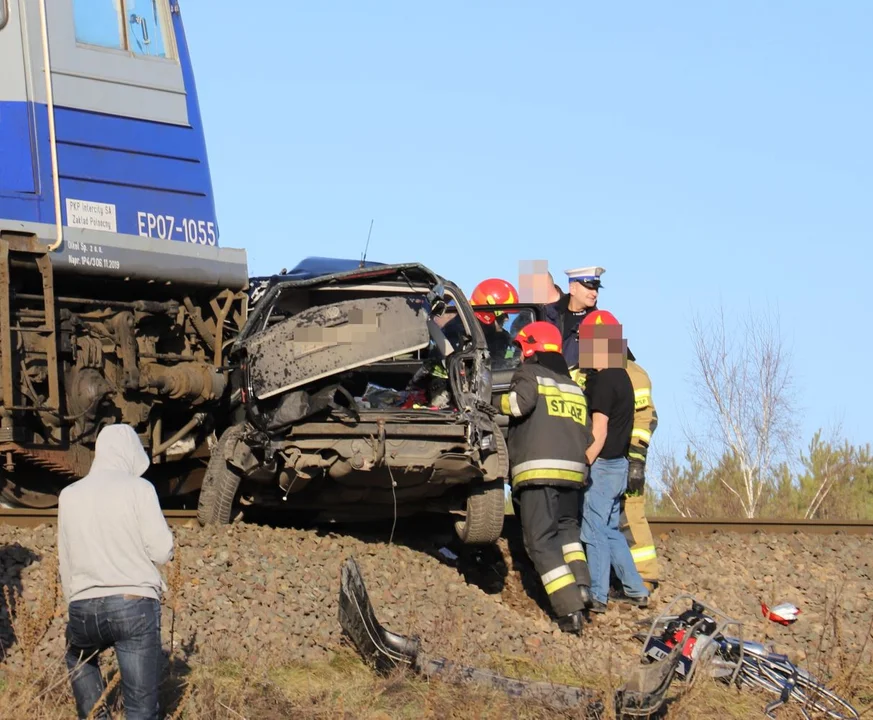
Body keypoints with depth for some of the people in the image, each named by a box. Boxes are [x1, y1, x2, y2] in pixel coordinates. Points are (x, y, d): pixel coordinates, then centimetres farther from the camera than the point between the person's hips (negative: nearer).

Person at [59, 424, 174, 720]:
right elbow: (161, 550, -5)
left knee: (78, 657, 36)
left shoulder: (69, 495, 9)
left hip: (84, 608, 3)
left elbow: (65, 560, 15)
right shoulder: (138, 488, -3)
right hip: (135, 605, -3)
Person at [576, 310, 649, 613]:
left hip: (602, 464, -9)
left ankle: (597, 596, -4)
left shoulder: (602, 381, -16)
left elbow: (599, 431, -19)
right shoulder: (621, 377, 13)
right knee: (610, 529, 16)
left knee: (594, 530, -5)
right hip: (619, 465, 9)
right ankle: (635, 590, 17)